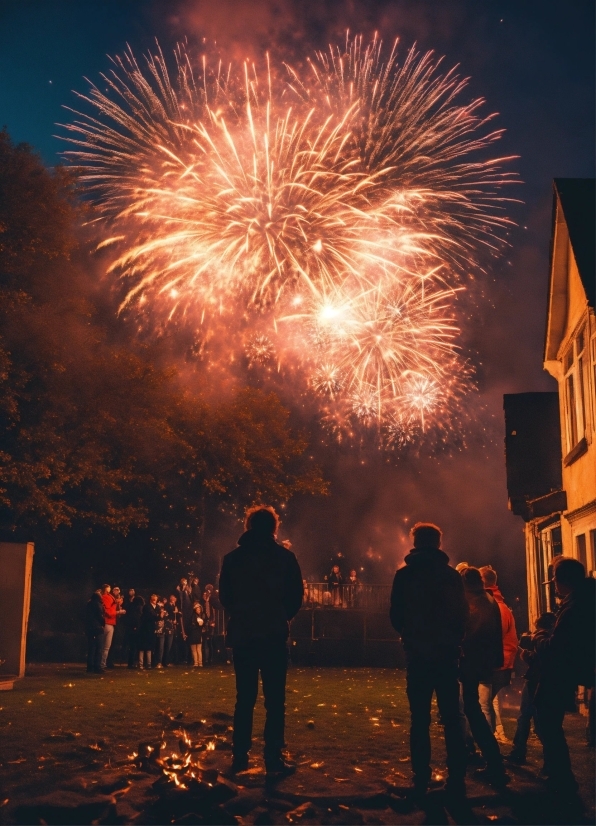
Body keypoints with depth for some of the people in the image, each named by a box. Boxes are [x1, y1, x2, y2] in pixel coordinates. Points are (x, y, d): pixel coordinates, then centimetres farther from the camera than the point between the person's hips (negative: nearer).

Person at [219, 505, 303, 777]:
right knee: (274, 699, 1)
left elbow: (225, 597, 8)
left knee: (244, 698, 12)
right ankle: (273, 759, -1)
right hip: (273, 635, -3)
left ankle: (240, 756, 15)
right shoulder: (284, 557, -3)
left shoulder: (233, 558, 4)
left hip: (242, 635, 3)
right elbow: (296, 597, -1)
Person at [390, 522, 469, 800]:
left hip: (418, 655, -2)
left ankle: (421, 781, 2)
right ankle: (457, 781, 6)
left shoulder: (405, 575, -3)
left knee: (419, 720, 3)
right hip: (446, 654, 2)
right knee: (451, 719, 7)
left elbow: (396, 616, -2)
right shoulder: (452, 575, 4)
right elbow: (462, 614, 7)